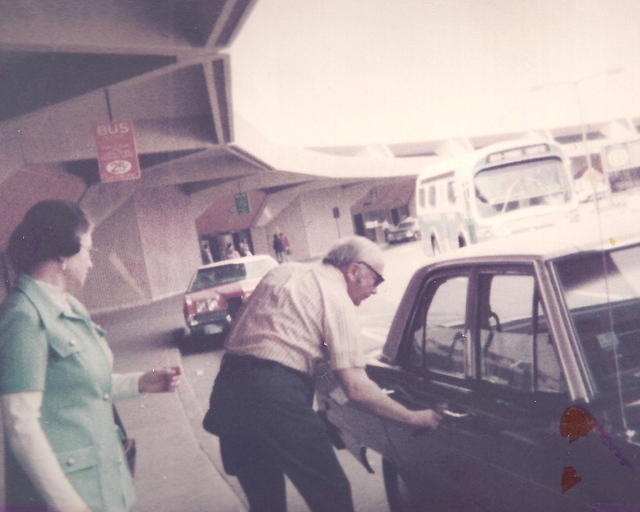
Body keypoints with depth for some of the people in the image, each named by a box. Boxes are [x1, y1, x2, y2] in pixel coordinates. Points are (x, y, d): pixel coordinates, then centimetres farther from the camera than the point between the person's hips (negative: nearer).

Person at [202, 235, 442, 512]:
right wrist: (413, 417, 1)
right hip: (276, 396, -8)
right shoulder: (336, 296, -2)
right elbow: (355, 387, -9)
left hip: (228, 386, 8)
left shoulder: (282, 272, 19)